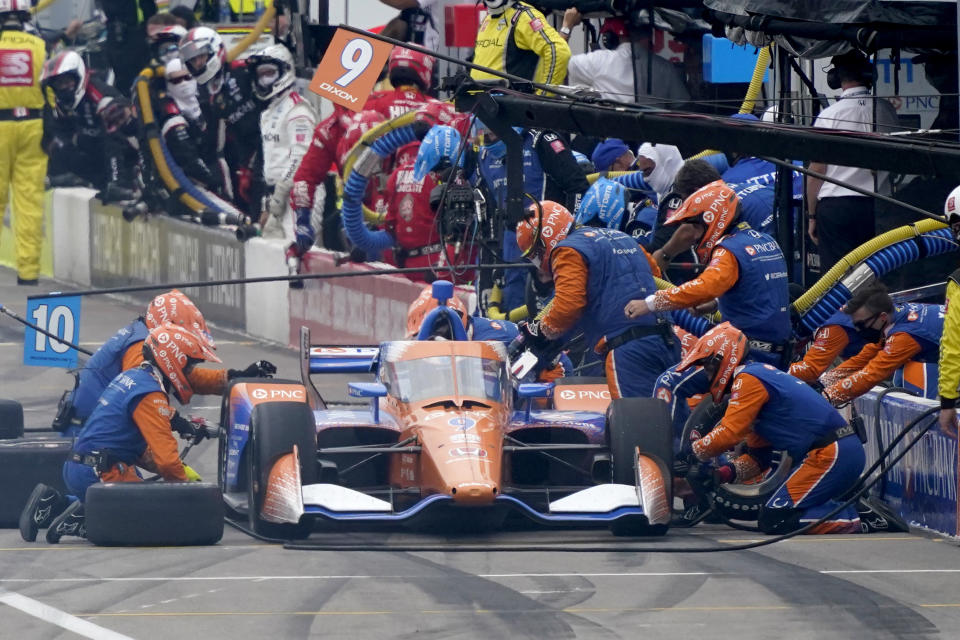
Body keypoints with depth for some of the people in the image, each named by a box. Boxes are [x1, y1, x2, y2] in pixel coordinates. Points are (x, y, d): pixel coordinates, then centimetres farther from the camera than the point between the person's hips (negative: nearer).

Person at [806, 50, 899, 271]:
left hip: (835, 205, -4)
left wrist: (811, 215, 5)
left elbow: (816, 171, -4)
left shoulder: (829, 116, -8)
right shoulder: (886, 110, 2)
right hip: (876, 207, 4)